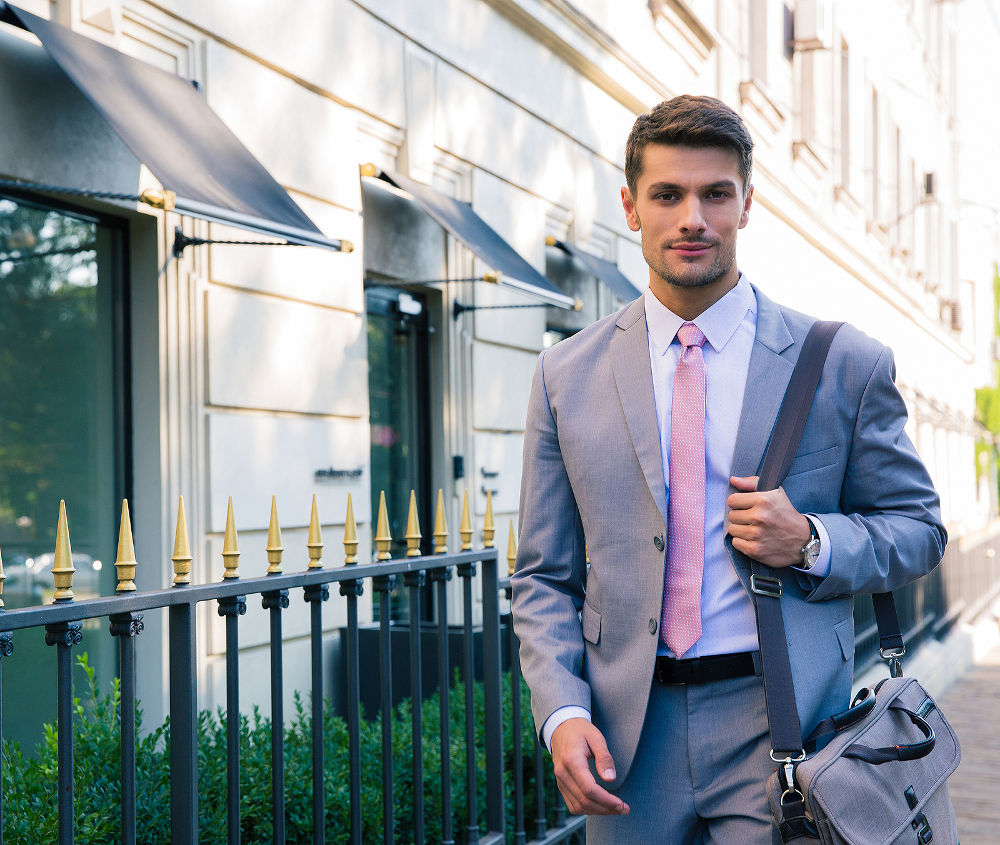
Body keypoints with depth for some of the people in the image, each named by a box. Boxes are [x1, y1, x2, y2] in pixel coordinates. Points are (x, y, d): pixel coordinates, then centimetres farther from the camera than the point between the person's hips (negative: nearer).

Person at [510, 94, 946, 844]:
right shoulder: (567, 376, 5)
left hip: (780, 726, -1)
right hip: (628, 734, 2)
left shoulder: (846, 364, 0)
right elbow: (545, 576, 7)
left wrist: (811, 543, -12)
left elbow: (919, 528, 7)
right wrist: (562, 712, -8)